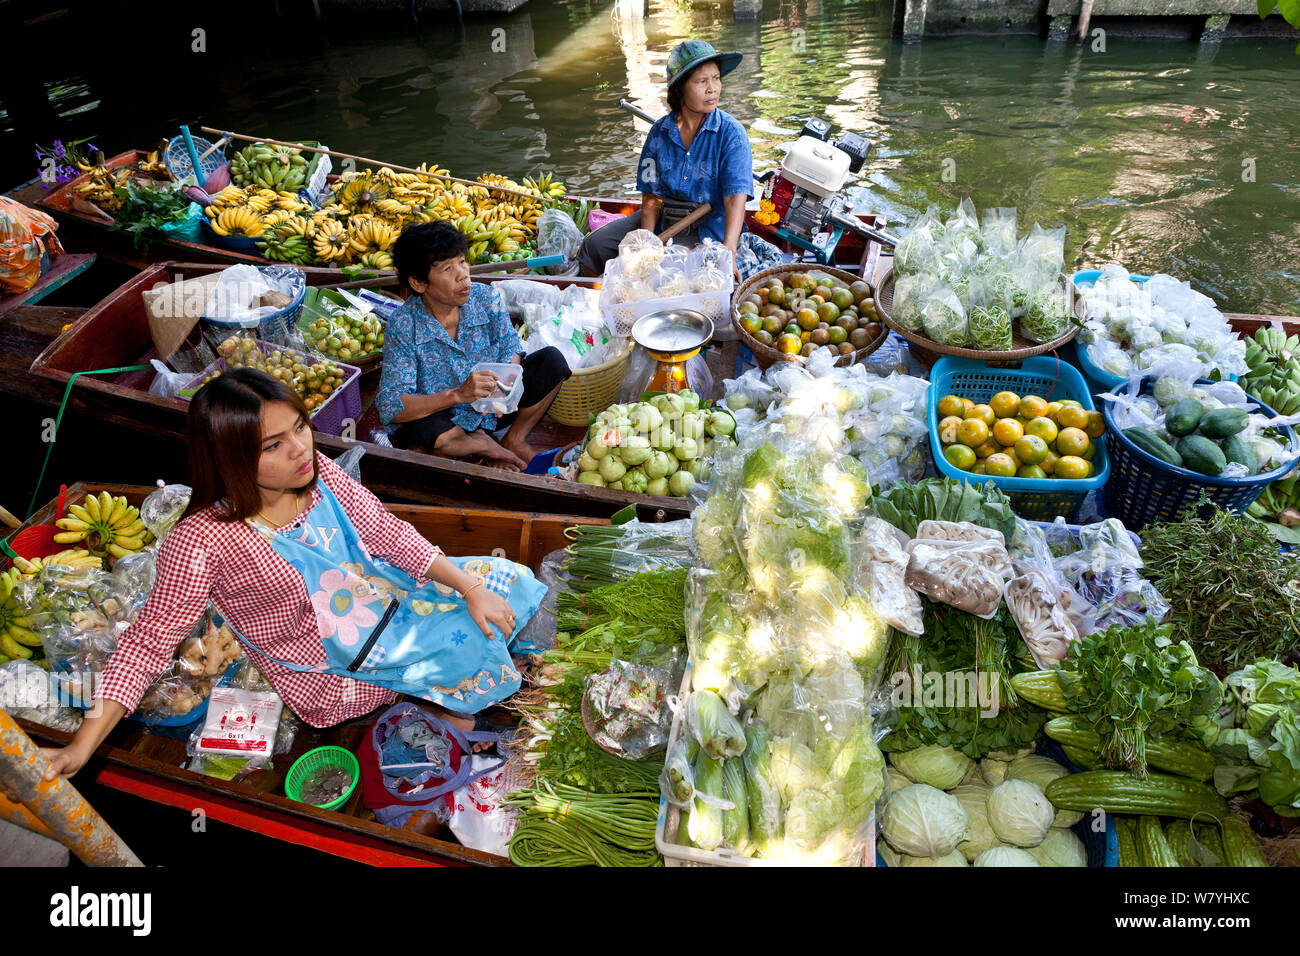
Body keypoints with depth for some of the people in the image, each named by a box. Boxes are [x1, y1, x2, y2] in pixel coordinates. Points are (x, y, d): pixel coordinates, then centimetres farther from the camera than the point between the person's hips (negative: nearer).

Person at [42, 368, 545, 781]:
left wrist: (472, 588, -10)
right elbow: (148, 641, -20)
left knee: (504, 578, 4)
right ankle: (432, 697, 15)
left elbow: (391, 536, -5)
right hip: (335, 677, -6)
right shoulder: (201, 542, -27)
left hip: (384, 593, 6)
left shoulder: (318, 471, -12)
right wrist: (80, 749, -26)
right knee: (466, 643, -17)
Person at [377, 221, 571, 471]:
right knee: (422, 432, -39)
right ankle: (486, 446, -6)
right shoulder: (403, 327, -21)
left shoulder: (485, 298, -11)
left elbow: (511, 348, -2)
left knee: (551, 359, -13)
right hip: (441, 416, -3)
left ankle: (514, 441, -3)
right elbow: (390, 406, -27)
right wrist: (458, 395, -41)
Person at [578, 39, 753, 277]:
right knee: (595, 245, -3)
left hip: (710, 227, -4)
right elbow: (652, 196, 1)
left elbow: (736, 198, -21)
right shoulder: (660, 131, 1)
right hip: (662, 221, 5)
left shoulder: (731, 132, -10)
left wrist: (728, 254, -36)